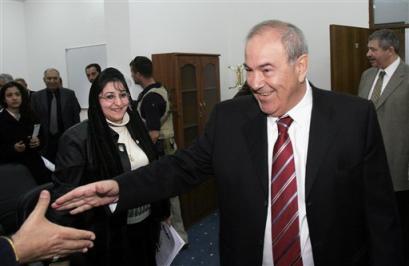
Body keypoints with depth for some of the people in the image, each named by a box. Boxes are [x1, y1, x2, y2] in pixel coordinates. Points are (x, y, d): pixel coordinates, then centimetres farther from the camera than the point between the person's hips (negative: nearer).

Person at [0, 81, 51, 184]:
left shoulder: (30, 116, 8)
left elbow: (42, 137, 12)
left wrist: (38, 142, -8)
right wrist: (13, 148, -19)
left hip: (34, 164, 3)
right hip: (11, 167, -2)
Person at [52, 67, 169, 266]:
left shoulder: (136, 126, 2)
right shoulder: (77, 138, -17)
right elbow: (65, 190, -15)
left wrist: (161, 211, 14)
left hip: (145, 224, 6)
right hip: (106, 232, -5)